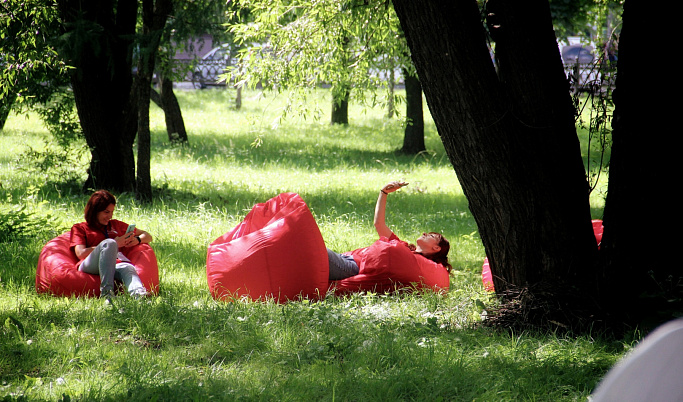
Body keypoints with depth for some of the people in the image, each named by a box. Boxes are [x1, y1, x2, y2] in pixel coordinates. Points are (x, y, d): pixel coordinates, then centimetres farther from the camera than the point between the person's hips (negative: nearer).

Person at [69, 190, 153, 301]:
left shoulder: (116, 225, 35)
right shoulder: (79, 228, 25)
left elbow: (147, 236, 40)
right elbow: (81, 253, 5)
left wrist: (137, 240, 14)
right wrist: (115, 244, 1)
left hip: (118, 264, 2)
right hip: (90, 266, -2)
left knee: (128, 268, -39)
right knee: (109, 243, -37)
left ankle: (138, 293, -73)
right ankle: (106, 291, -53)